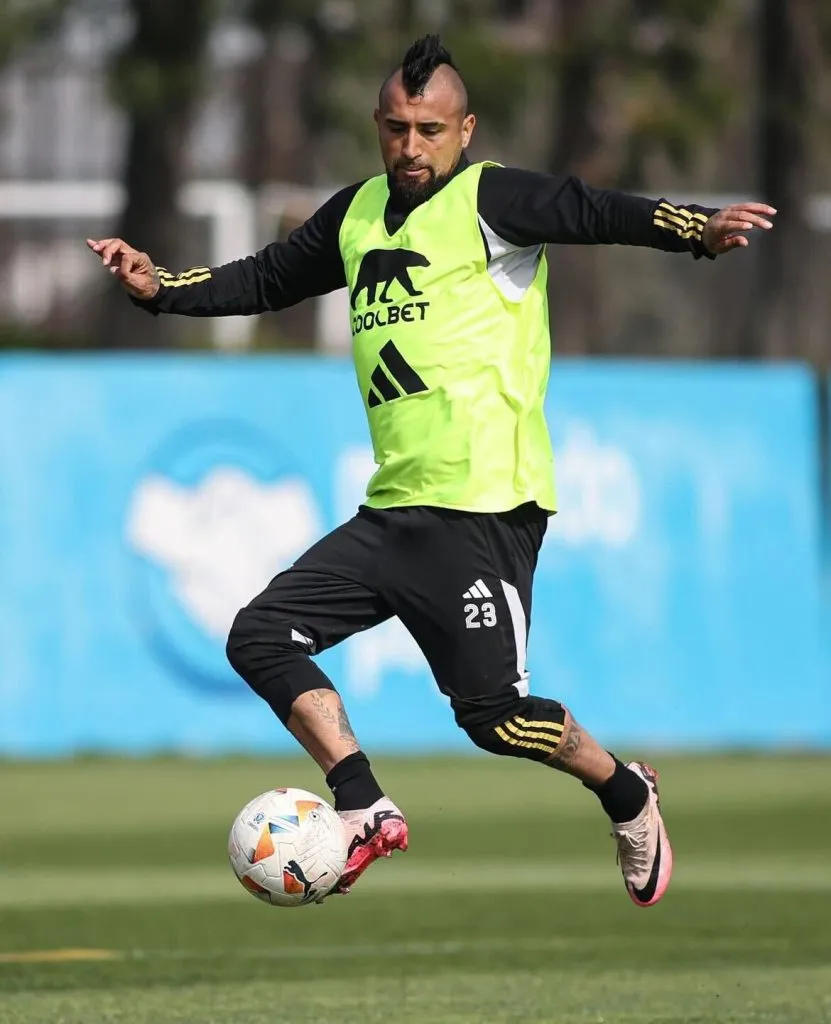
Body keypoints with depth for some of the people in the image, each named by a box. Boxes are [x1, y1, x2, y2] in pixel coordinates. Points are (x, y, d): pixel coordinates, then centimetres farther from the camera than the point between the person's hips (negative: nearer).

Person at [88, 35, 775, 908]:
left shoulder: (488, 200, -5)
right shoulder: (359, 214, 16)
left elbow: (594, 214, -18)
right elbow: (268, 280, 28)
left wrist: (697, 231, -34)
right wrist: (163, 289, 17)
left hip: (485, 511, -8)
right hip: (392, 510, 8)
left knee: (493, 715, -9)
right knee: (262, 638, 1)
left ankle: (626, 795, 17)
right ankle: (366, 815, 1)